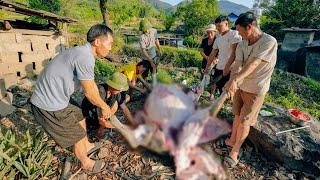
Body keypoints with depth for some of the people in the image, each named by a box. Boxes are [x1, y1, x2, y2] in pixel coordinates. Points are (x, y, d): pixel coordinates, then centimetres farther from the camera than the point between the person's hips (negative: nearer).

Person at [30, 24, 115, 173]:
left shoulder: (83, 53, 6)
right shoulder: (85, 57, -26)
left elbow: (92, 84, 14)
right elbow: (89, 92, -18)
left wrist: (102, 106, 21)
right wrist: (104, 106, 0)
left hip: (51, 99, 9)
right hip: (49, 106, -9)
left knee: (80, 116, 26)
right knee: (77, 135, 8)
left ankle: (87, 146, 49)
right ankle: (86, 163, 34)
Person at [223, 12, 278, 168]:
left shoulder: (269, 42, -19)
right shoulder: (242, 43, -2)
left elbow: (253, 64, -32)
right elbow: (238, 63, -14)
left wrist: (235, 79, -43)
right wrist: (233, 80, -33)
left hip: (255, 90, -5)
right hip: (240, 86, 6)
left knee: (244, 122, 4)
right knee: (237, 116, 19)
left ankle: (235, 151, 21)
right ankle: (232, 140, 39)